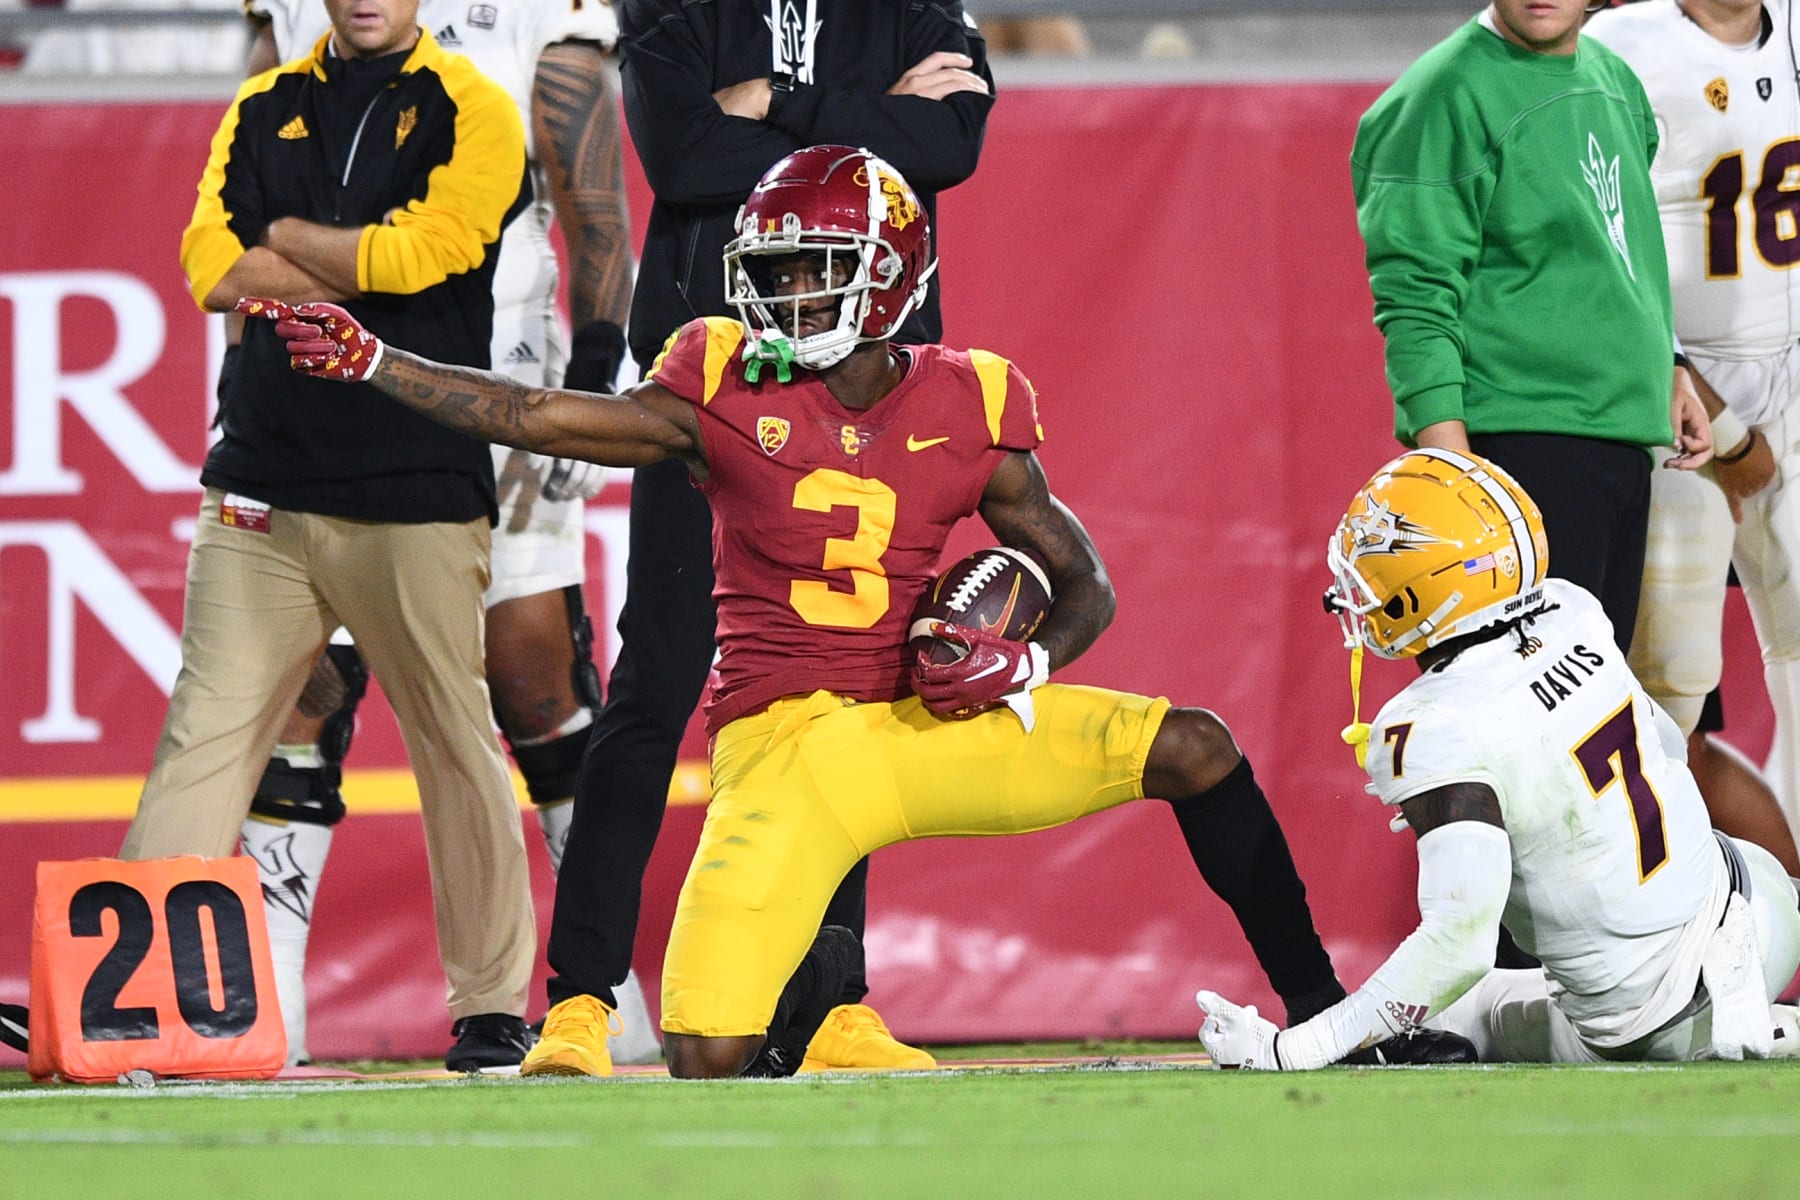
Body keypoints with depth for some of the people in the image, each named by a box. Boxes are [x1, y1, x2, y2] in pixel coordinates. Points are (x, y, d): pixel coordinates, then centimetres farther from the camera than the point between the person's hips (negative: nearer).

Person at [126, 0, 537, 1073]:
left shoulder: (473, 112, 2)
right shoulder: (266, 109, 14)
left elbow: (423, 252, -13)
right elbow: (215, 270, 1)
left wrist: (284, 237, 0)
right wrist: (363, 264, -5)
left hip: (417, 500, -3)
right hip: (263, 494, 3)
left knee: (458, 747, 3)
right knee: (204, 736, -3)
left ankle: (493, 1004, 13)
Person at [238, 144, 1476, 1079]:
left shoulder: (969, 409, 0)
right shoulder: (729, 389, -3)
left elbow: (1084, 584, 8)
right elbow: (543, 418, -6)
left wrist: (1028, 663, -14)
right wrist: (367, 362, -13)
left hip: (922, 725, 2)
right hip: (781, 746, -2)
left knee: (1189, 748, -15)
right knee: (709, 1059, -17)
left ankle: (1325, 1020, -7)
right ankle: (811, 979, 19)